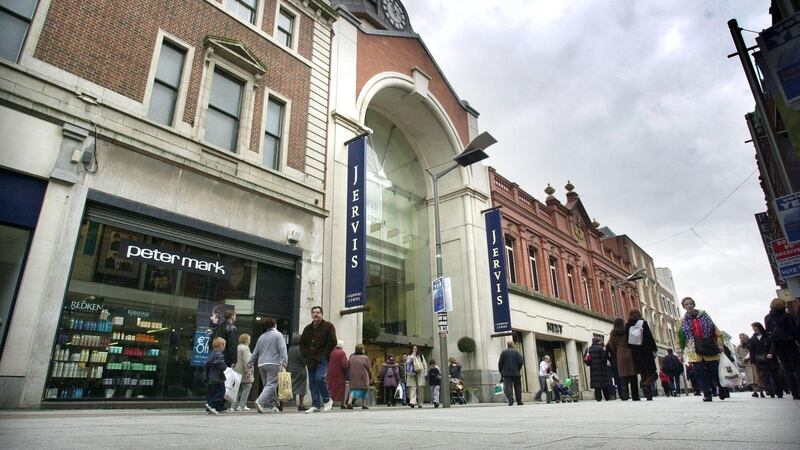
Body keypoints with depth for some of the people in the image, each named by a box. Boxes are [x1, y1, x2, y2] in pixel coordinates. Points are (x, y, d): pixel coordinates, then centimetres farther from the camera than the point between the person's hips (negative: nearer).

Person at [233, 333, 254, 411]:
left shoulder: (237, 347, 16)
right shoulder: (245, 348, -12)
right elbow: (246, 361, -18)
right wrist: (248, 370, -17)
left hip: (237, 371, 9)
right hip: (243, 372, -9)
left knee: (238, 389, 12)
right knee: (246, 387, -3)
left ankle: (234, 406, 11)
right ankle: (242, 405, -6)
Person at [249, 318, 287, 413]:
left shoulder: (261, 337, 16)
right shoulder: (278, 335, 0)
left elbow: (255, 352, 18)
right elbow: (282, 349, -11)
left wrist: (251, 364, 25)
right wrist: (284, 362, -15)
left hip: (261, 364, 6)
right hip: (273, 364, -6)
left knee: (267, 385, 13)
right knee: (271, 385, -8)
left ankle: (274, 405, 15)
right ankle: (260, 402, -24)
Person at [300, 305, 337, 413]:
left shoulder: (328, 326, 0)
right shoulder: (307, 328, 16)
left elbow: (332, 342, -6)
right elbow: (302, 344, 20)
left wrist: (324, 355, -11)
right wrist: (305, 356, 6)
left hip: (322, 360, -6)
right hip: (310, 360, 6)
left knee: (319, 379, -19)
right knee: (313, 383, 5)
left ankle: (327, 400, 1)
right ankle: (315, 405, 11)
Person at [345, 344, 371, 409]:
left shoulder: (351, 357, 3)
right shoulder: (365, 358, -8)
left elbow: (348, 366, 8)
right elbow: (368, 369, -4)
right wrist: (370, 377, 9)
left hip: (353, 377, 3)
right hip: (363, 377, -3)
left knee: (353, 389, 7)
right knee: (364, 389, 11)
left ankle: (349, 402, -14)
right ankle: (363, 404, 11)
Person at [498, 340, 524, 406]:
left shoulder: (503, 352, 3)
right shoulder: (516, 352, 2)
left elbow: (500, 363, 0)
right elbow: (521, 361, -8)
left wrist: (501, 371, 11)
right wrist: (518, 369, 5)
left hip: (506, 373, -1)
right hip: (516, 373, 1)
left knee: (508, 387, -3)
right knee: (517, 387, 12)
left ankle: (510, 401, -17)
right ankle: (519, 401, 15)